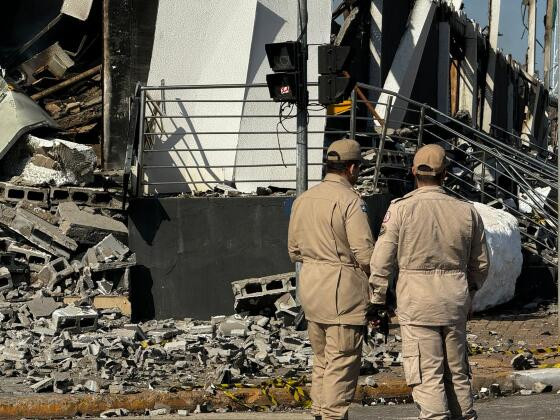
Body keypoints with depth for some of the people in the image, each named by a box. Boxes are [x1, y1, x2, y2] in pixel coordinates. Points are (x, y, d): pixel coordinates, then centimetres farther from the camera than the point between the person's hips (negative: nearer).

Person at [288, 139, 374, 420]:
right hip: (343, 289, -8)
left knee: (321, 356, 17)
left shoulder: (303, 199, 10)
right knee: (343, 359, -2)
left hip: (309, 285, 8)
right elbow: (365, 253, -18)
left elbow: (294, 250, 14)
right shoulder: (350, 200, -13)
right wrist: (376, 279, 0)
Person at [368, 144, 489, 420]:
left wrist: (377, 301, 2)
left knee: (427, 375, -2)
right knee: (457, 372, 17)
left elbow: (382, 260, -8)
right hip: (456, 303, 4)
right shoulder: (467, 211, 3)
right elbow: (481, 264, 12)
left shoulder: (401, 208, -8)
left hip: (417, 303, -4)